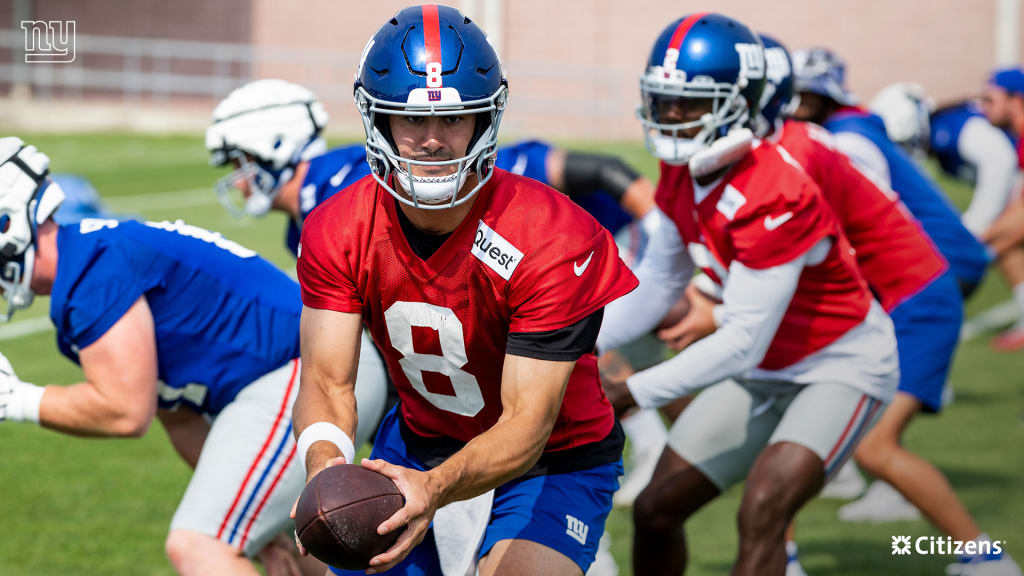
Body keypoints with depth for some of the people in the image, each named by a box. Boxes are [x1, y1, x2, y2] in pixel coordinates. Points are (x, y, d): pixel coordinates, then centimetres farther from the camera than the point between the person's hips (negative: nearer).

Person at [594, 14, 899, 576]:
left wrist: (628, 394, -32)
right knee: (656, 509, 8)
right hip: (765, 371, 9)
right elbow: (659, 280, 7)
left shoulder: (772, 198, -32)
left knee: (761, 513, -28)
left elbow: (743, 342, -32)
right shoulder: (683, 173, -6)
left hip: (841, 365, -9)